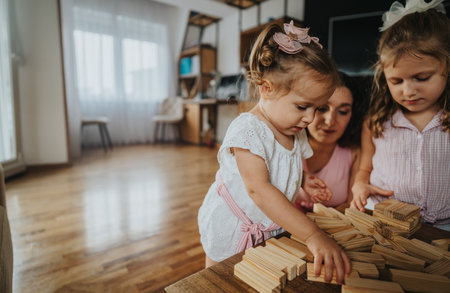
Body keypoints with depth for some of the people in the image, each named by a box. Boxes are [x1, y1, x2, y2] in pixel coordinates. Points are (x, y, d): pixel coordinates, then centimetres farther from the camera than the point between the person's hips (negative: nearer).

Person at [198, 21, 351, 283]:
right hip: (231, 230, -6)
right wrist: (313, 235, -40)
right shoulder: (247, 130, -28)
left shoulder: (296, 133, -2)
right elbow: (258, 190, -37)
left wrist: (305, 181, -7)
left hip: (272, 228, 6)